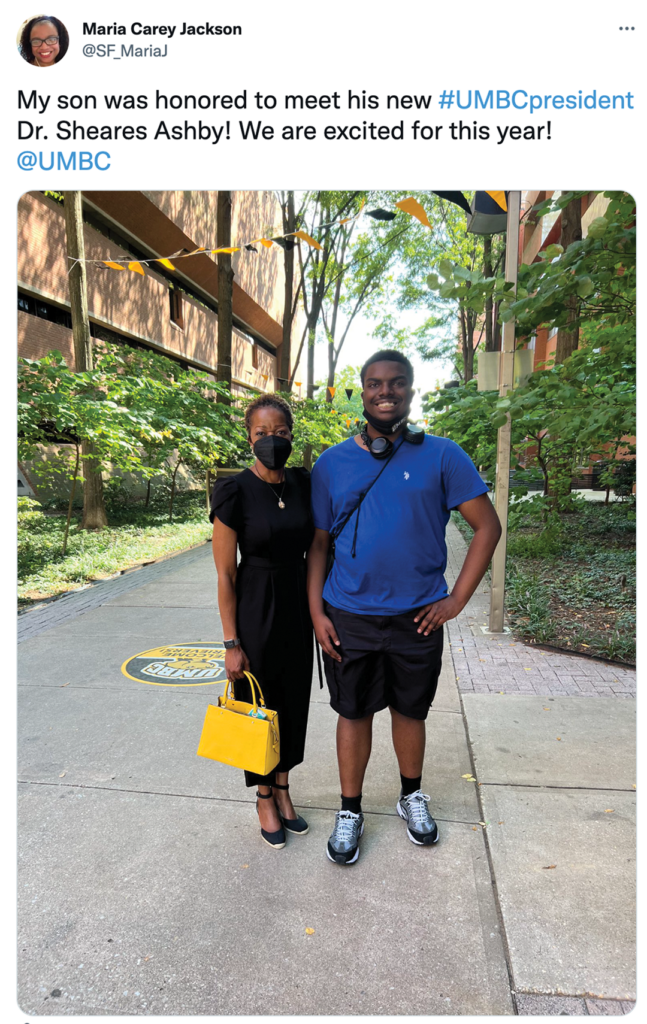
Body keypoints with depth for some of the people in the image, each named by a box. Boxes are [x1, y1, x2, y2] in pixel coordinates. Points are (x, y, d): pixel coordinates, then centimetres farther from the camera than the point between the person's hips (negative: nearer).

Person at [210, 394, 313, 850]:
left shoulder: (304, 484, -2)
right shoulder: (235, 492, -16)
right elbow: (226, 575, -13)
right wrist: (232, 643, -12)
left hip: (297, 610, 5)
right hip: (255, 612, -5)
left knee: (294, 700, 17)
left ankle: (283, 790, 40)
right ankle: (265, 798, 35)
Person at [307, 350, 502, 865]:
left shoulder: (442, 456, -5)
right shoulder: (331, 463, 0)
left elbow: (488, 526, -3)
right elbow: (319, 543, 3)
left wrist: (458, 599, -7)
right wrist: (316, 610, -4)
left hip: (417, 617, 0)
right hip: (348, 618, 1)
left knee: (410, 710, 18)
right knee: (353, 713, 14)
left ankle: (412, 797, 43)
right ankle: (350, 812, 34)